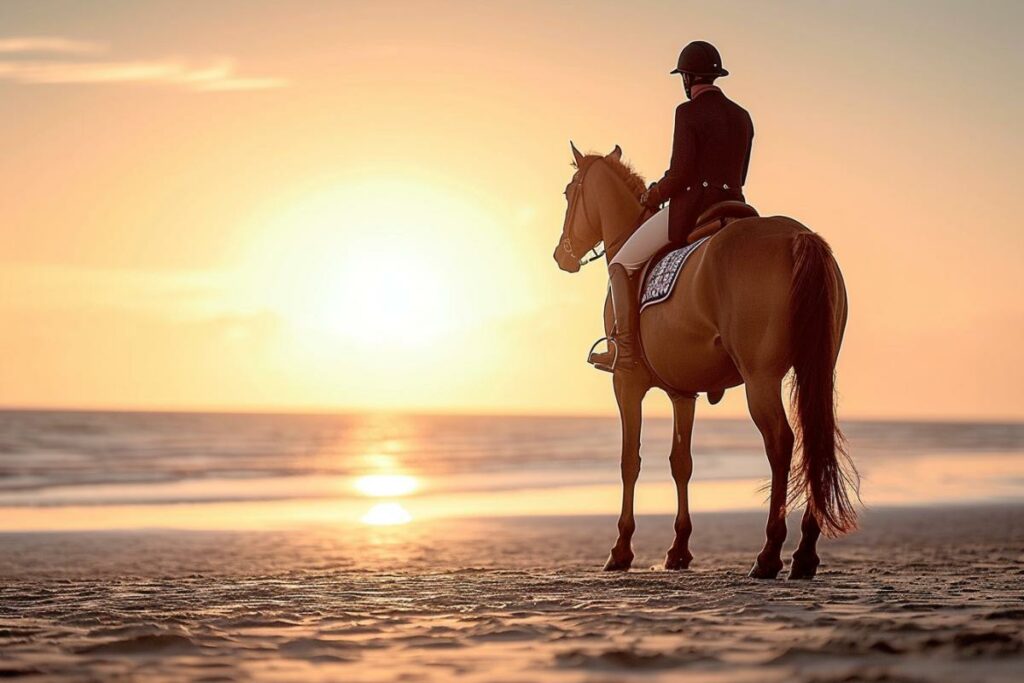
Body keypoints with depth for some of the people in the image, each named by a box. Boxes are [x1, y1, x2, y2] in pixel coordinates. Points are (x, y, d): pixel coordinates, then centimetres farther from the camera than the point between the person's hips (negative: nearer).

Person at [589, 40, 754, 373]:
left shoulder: (689, 112, -10)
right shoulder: (742, 117, 12)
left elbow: (680, 174, -17)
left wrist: (654, 195, 2)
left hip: (690, 209, -7)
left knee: (621, 265, 6)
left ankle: (625, 349, 0)